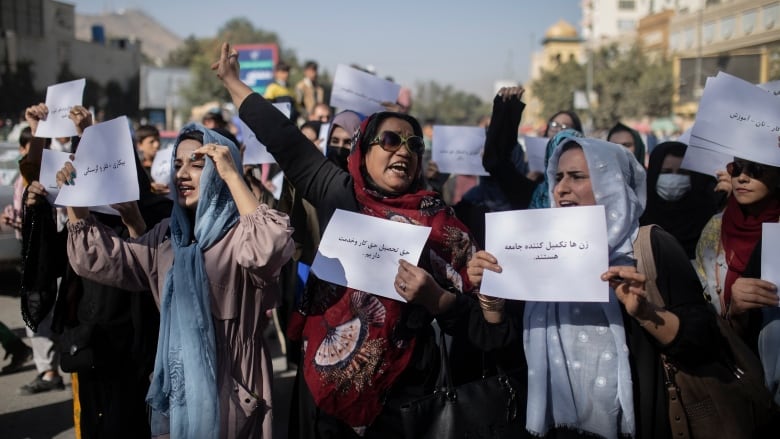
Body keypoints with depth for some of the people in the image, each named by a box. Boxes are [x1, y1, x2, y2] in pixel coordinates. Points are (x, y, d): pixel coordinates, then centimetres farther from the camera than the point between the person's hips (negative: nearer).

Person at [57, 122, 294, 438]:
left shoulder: (241, 234, -13)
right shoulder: (168, 234, 9)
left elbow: (269, 250, -36)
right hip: (177, 384, 6)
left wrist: (232, 175, -31)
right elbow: (102, 259, 8)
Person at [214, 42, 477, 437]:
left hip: (393, 390, -2)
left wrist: (432, 296, -24)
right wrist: (232, 81, 13)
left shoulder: (438, 220, -5)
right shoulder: (339, 194, 0)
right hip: (323, 374, 2)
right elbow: (285, 140, 6)